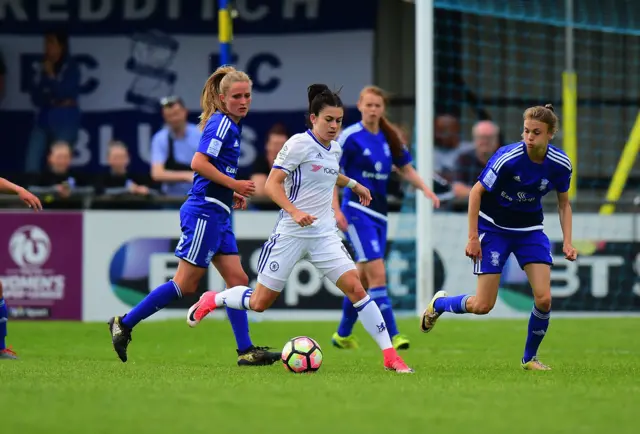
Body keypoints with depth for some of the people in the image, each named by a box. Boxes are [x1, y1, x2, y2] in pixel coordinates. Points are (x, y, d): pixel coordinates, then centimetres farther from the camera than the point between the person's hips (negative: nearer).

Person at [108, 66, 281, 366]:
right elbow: (198, 163, -21)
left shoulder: (228, 124, 18)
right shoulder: (222, 123, -11)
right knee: (186, 283, -7)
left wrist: (231, 194, 16)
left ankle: (246, 351, 4)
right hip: (205, 213, -10)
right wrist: (233, 184, -16)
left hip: (218, 215, 10)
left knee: (237, 280, 4)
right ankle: (124, 325, 1)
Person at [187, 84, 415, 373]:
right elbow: (272, 184, -16)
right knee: (260, 302, 2)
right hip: (291, 233, -5)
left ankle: (389, 355, -10)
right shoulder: (299, 144, -11)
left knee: (355, 287, -11)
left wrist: (353, 184, 36)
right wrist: (294, 212, -29)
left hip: (324, 235, 5)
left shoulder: (334, 149, 10)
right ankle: (212, 300, 32)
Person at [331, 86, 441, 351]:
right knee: (377, 272, -17)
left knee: (363, 277, 13)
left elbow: (406, 169, 17)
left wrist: (424, 188, -1)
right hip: (357, 211, -7)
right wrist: (336, 210, -14)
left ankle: (343, 335, 28)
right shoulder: (350, 137, -8)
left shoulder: (390, 139, 9)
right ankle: (392, 336, -20)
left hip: (379, 213, 7)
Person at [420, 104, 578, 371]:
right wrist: (473, 237, -17)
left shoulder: (560, 164, -13)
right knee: (483, 306, -5)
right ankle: (439, 304, 27)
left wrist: (567, 241, -4)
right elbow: (476, 192, -16)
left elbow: (563, 202, 5)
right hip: (494, 227, -3)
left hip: (530, 230, 4)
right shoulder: (508, 158, -26)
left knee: (543, 299, -12)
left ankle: (530, 357, 11)